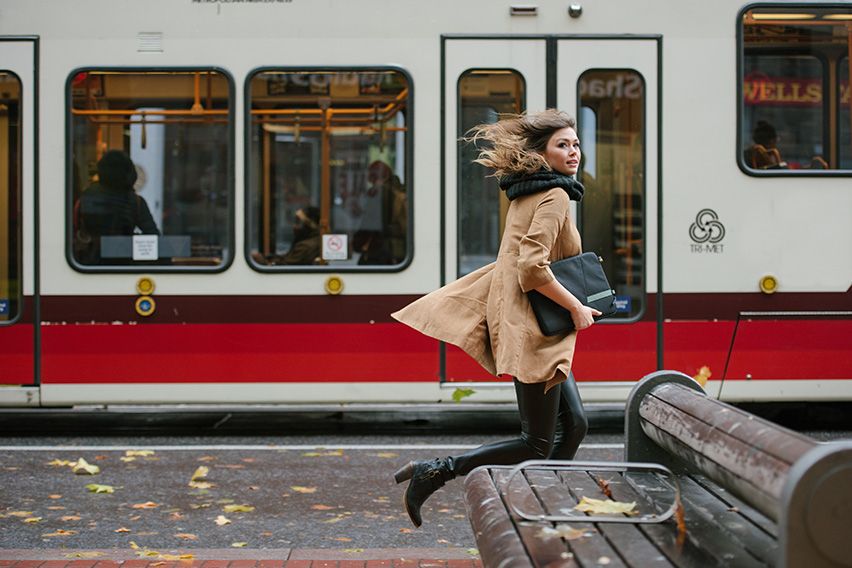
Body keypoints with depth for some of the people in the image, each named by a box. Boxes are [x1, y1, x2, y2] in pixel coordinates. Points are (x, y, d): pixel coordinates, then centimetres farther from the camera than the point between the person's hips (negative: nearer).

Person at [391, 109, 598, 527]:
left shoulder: (528, 192, 15)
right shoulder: (555, 196, -14)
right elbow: (532, 267, -25)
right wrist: (576, 308, -16)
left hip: (528, 323, 10)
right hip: (532, 329, -10)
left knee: (574, 424, 12)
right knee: (537, 446, -4)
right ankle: (434, 473, -3)